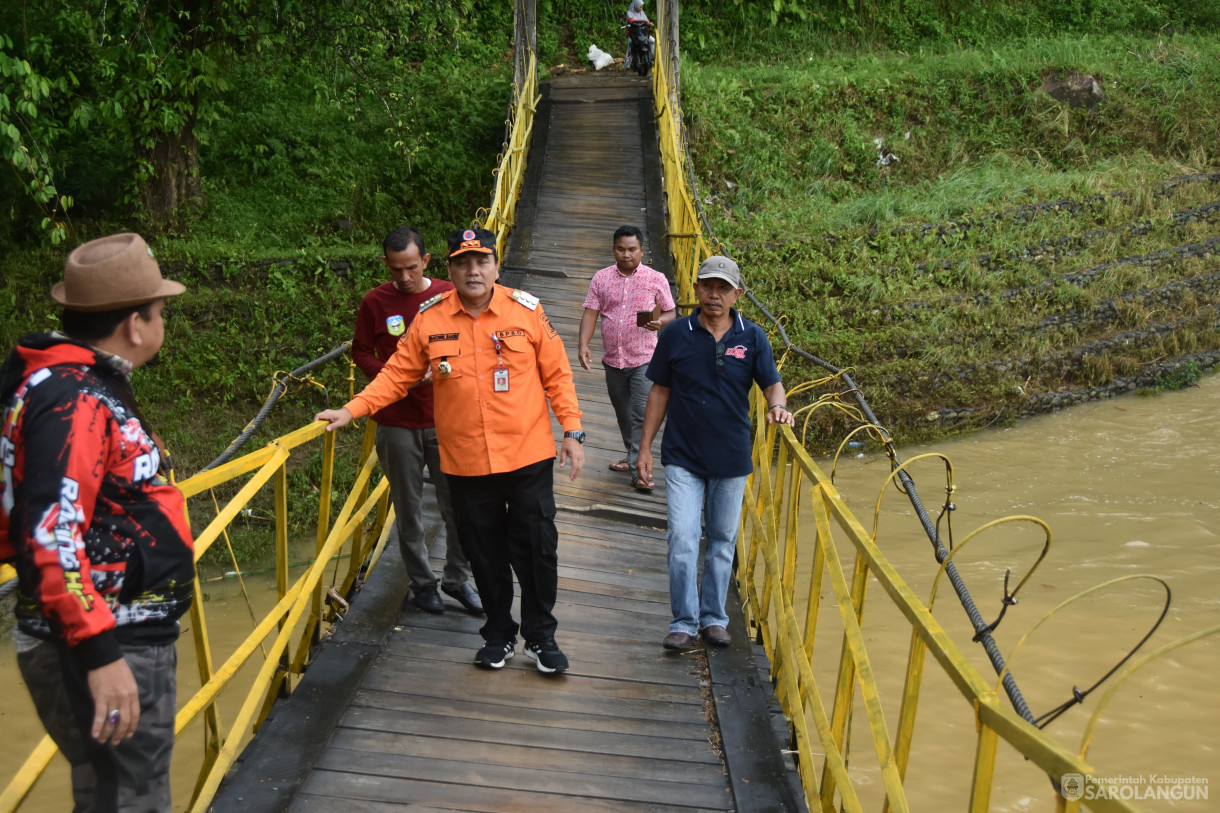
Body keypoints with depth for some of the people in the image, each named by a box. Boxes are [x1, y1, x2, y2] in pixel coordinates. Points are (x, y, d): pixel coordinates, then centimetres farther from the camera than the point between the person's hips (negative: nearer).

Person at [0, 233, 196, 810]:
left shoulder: (88, 384, 12)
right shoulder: (74, 400, -20)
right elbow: (50, 538, -28)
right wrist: (100, 654, -30)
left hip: (128, 638, 10)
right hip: (106, 654, -10)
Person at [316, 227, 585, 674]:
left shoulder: (526, 310, -3)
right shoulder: (429, 319, -1)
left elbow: (556, 373, 2)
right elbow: (397, 374, 4)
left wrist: (572, 430, -2)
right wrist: (351, 410, -5)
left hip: (528, 457, -1)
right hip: (466, 464, 1)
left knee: (537, 549, 5)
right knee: (485, 555, 11)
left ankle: (541, 636, 23)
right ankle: (499, 634, 30)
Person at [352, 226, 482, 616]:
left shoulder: (449, 295, -1)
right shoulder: (375, 302, -3)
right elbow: (361, 352, 5)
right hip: (397, 423, 0)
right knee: (408, 509, 9)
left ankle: (457, 579, 23)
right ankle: (422, 582, 25)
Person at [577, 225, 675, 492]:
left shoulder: (656, 279, -1)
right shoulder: (601, 278, 5)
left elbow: (671, 313, 4)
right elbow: (591, 312, 3)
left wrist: (659, 322, -19)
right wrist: (583, 344, -10)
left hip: (644, 359, -4)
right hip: (613, 359, 4)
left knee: (641, 414, -11)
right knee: (623, 413, 16)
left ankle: (639, 469, -9)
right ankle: (632, 456, 33)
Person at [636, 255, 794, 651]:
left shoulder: (752, 338, -2)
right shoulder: (676, 335, -2)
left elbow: (772, 384, -3)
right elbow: (660, 391, 4)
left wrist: (777, 406, -28)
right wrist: (645, 447, 2)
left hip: (732, 457, 1)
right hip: (683, 457, -1)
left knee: (722, 540, 11)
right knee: (682, 538, -9)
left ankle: (714, 617, 25)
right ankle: (683, 622, 3)